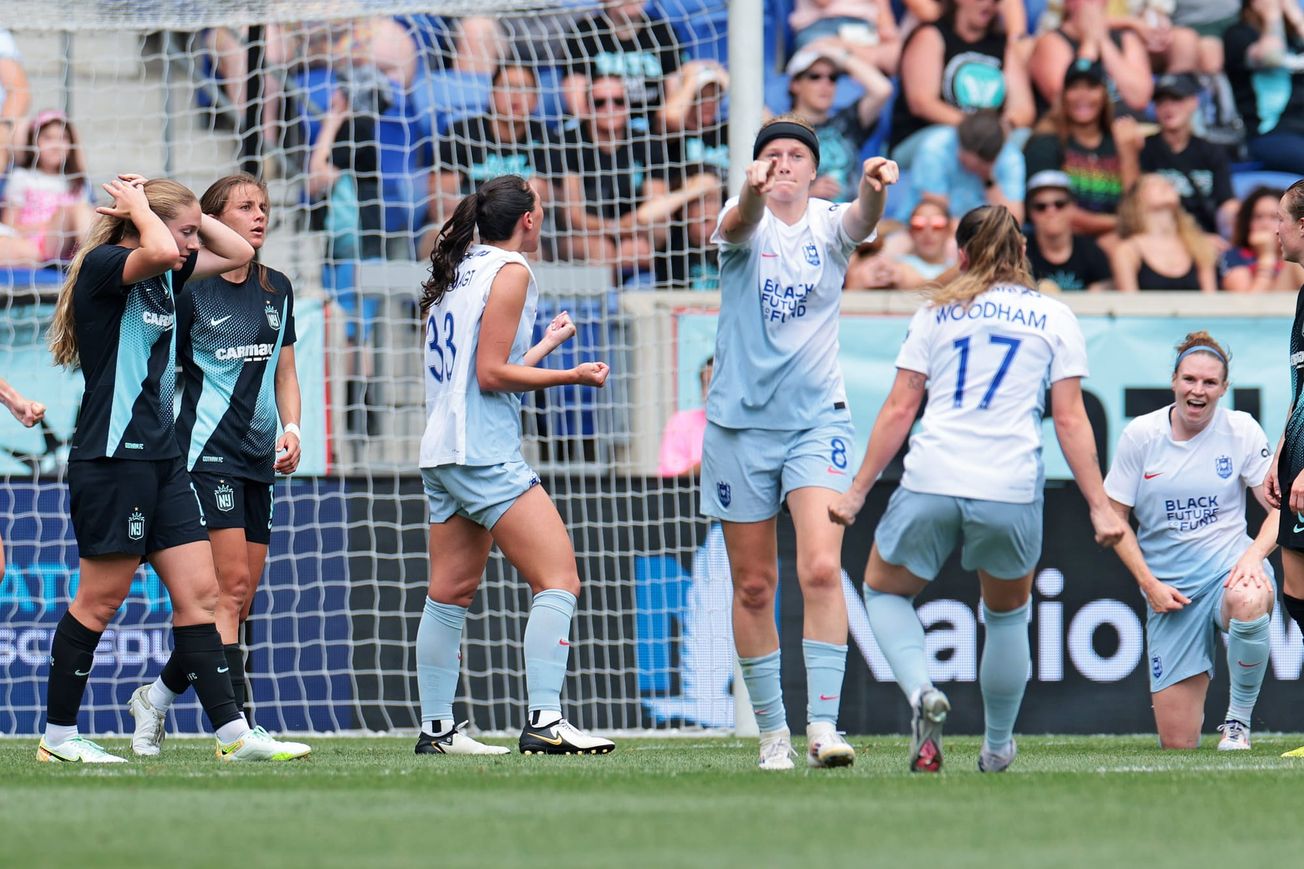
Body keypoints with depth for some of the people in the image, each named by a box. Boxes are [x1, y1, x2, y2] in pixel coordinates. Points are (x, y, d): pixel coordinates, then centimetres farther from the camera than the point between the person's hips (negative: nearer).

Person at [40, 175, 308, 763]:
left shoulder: (165, 277, 14)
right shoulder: (104, 267, -12)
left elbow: (237, 252, 24)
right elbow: (159, 251, -33)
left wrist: (187, 212, 11)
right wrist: (138, 206, -14)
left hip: (162, 459, 9)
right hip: (112, 456, -9)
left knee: (199, 593, 3)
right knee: (100, 600, -3)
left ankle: (234, 734, 1)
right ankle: (57, 736, 6)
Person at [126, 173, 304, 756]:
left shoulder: (277, 290, 13)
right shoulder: (189, 289, -6)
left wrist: (291, 429, 3)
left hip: (258, 464, 7)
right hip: (206, 455, -7)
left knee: (240, 601, 6)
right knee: (230, 588, -16)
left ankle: (157, 696, 24)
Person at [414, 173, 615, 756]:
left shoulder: (458, 272, 17)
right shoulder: (511, 271, -8)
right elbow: (491, 374, -14)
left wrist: (546, 344, 34)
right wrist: (571, 376, -8)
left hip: (442, 455, 10)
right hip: (485, 453, -10)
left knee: (451, 593, 12)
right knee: (559, 578, -12)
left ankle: (436, 728, 15)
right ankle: (544, 720, -21)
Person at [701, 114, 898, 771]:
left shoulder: (828, 225, 0)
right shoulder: (744, 223, -2)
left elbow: (861, 221, -23)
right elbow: (741, 224, -26)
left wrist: (873, 187, -47)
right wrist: (752, 190, -51)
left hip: (816, 419, -1)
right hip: (741, 421, 1)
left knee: (821, 569, -17)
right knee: (753, 586, 6)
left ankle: (823, 725, -19)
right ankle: (771, 729, 17)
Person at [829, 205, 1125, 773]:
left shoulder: (936, 312, 12)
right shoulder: (1054, 317, 11)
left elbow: (898, 411, 7)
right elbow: (1070, 420, 3)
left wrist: (858, 491, 11)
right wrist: (1100, 507, 3)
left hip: (930, 485, 0)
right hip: (1012, 492, 0)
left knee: (884, 591, 21)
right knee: (1007, 616, 24)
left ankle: (921, 692, -6)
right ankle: (997, 749, 28)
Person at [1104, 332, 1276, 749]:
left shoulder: (1241, 429, -2)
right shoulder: (1140, 434, -1)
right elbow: (1114, 517, 5)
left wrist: (1254, 553, -22)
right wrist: (1149, 584, -5)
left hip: (1230, 569, -1)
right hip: (1168, 586, 1)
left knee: (1248, 602, -43)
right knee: (1177, 742, -4)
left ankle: (1239, 719, -18)